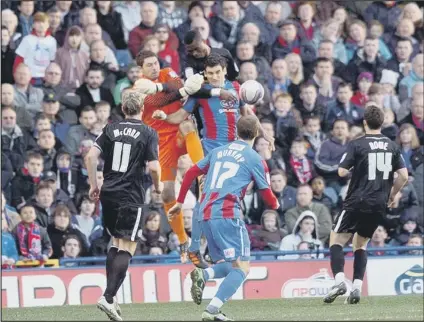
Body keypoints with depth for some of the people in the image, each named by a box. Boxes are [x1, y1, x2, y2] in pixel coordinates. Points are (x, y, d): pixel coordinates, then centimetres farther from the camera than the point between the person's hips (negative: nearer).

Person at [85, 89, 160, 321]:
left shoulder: (111, 129, 6)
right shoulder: (148, 133, -4)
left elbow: (91, 156, -2)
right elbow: (153, 167, -11)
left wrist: (93, 185, 7)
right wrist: (157, 186, 8)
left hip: (108, 195, 5)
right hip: (131, 197, -5)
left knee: (116, 242, 20)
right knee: (127, 249, -3)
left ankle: (110, 294, 14)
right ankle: (108, 297, -15)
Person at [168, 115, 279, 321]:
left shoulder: (219, 151, 18)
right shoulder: (254, 159, 2)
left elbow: (191, 173, 19)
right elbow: (267, 194, 8)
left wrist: (180, 202, 27)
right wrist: (275, 204, 31)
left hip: (205, 215, 7)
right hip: (227, 215, -7)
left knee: (228, 265, 18)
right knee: (241, 267, -3)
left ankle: (203, 275, -14)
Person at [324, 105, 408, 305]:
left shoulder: (356, 145, -8)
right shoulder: (392, 146, 5)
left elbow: (342, 172, -11)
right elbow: (404, 176, 4)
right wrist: (391, 195, 19)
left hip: (357, 201, -5)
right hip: (379, 205, 5)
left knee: (336, 240, 3)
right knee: (360, 244, 18)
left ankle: (339, 280, -18)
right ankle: (357, 287, 5)